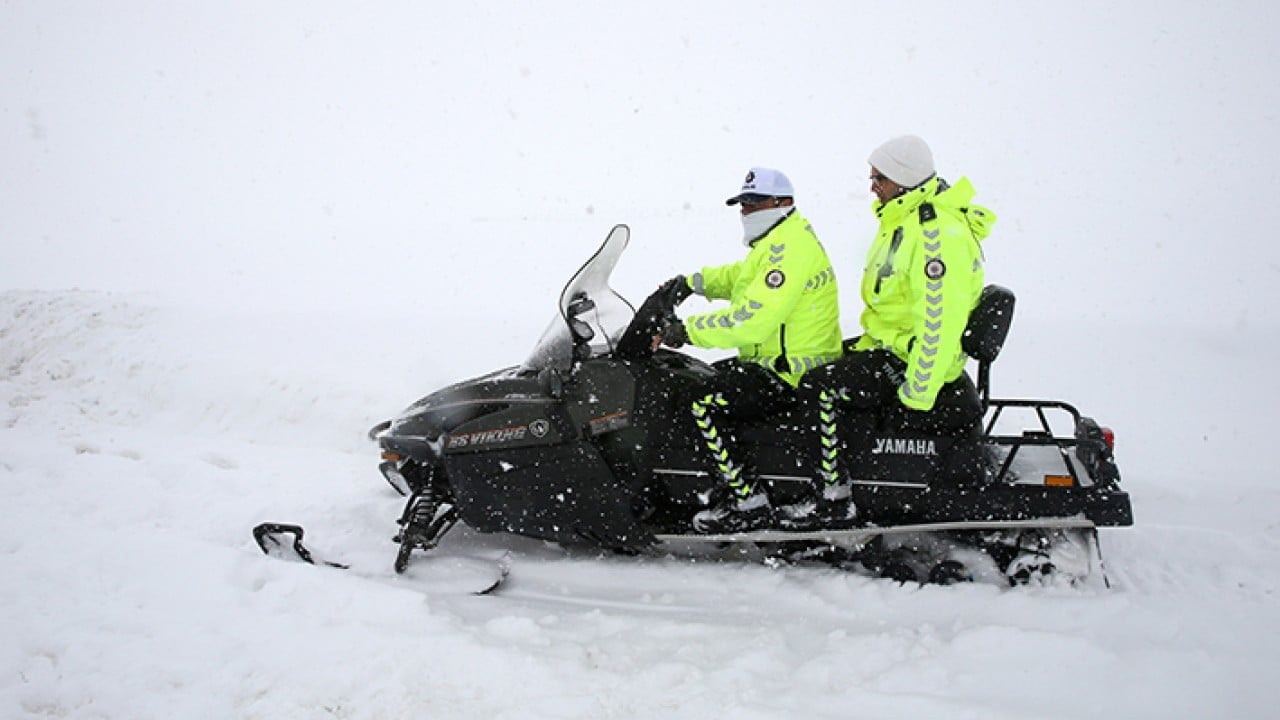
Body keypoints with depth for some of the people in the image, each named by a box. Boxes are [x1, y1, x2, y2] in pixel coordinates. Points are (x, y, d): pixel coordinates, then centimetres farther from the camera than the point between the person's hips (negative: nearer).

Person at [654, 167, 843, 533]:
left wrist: (688, 330, -22)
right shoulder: (777, 241, 15)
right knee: (705, 379, 22)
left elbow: (752, 320, -28)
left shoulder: (789, 249, -20)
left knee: (704, 406, -21)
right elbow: (739, 275, 31)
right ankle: (733, 482, 23)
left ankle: (749, 503, -16)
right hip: (773, 361, 11)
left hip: (791, 374, -11)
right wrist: (692, 282, 16)